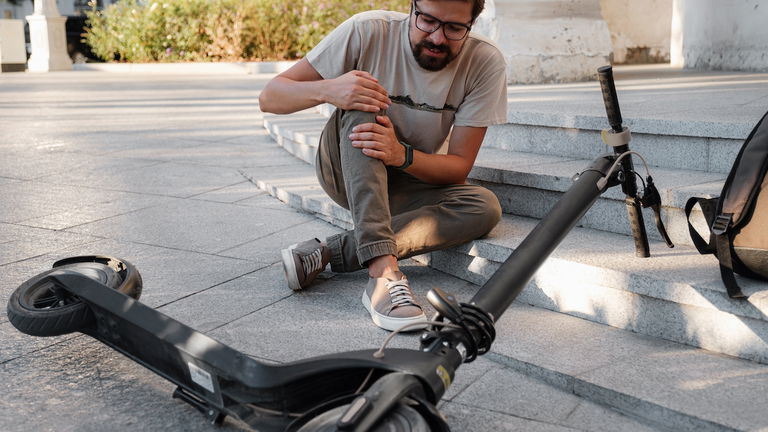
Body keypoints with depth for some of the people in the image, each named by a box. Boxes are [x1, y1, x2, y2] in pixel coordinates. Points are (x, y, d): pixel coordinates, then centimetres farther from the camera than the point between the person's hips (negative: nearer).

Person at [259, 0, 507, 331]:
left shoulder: (486, 62, -16)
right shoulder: (369, 31, -20)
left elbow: (459, 166, -16)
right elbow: (269, 97, -18)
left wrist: (401, 155, -35)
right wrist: (327, 90, -39)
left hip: (412, 183, 2)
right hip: (347, 175, -1)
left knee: (485, 207, -27)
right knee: (361, 107, -32)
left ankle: (328, 252, -29)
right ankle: (383, 270, -43)